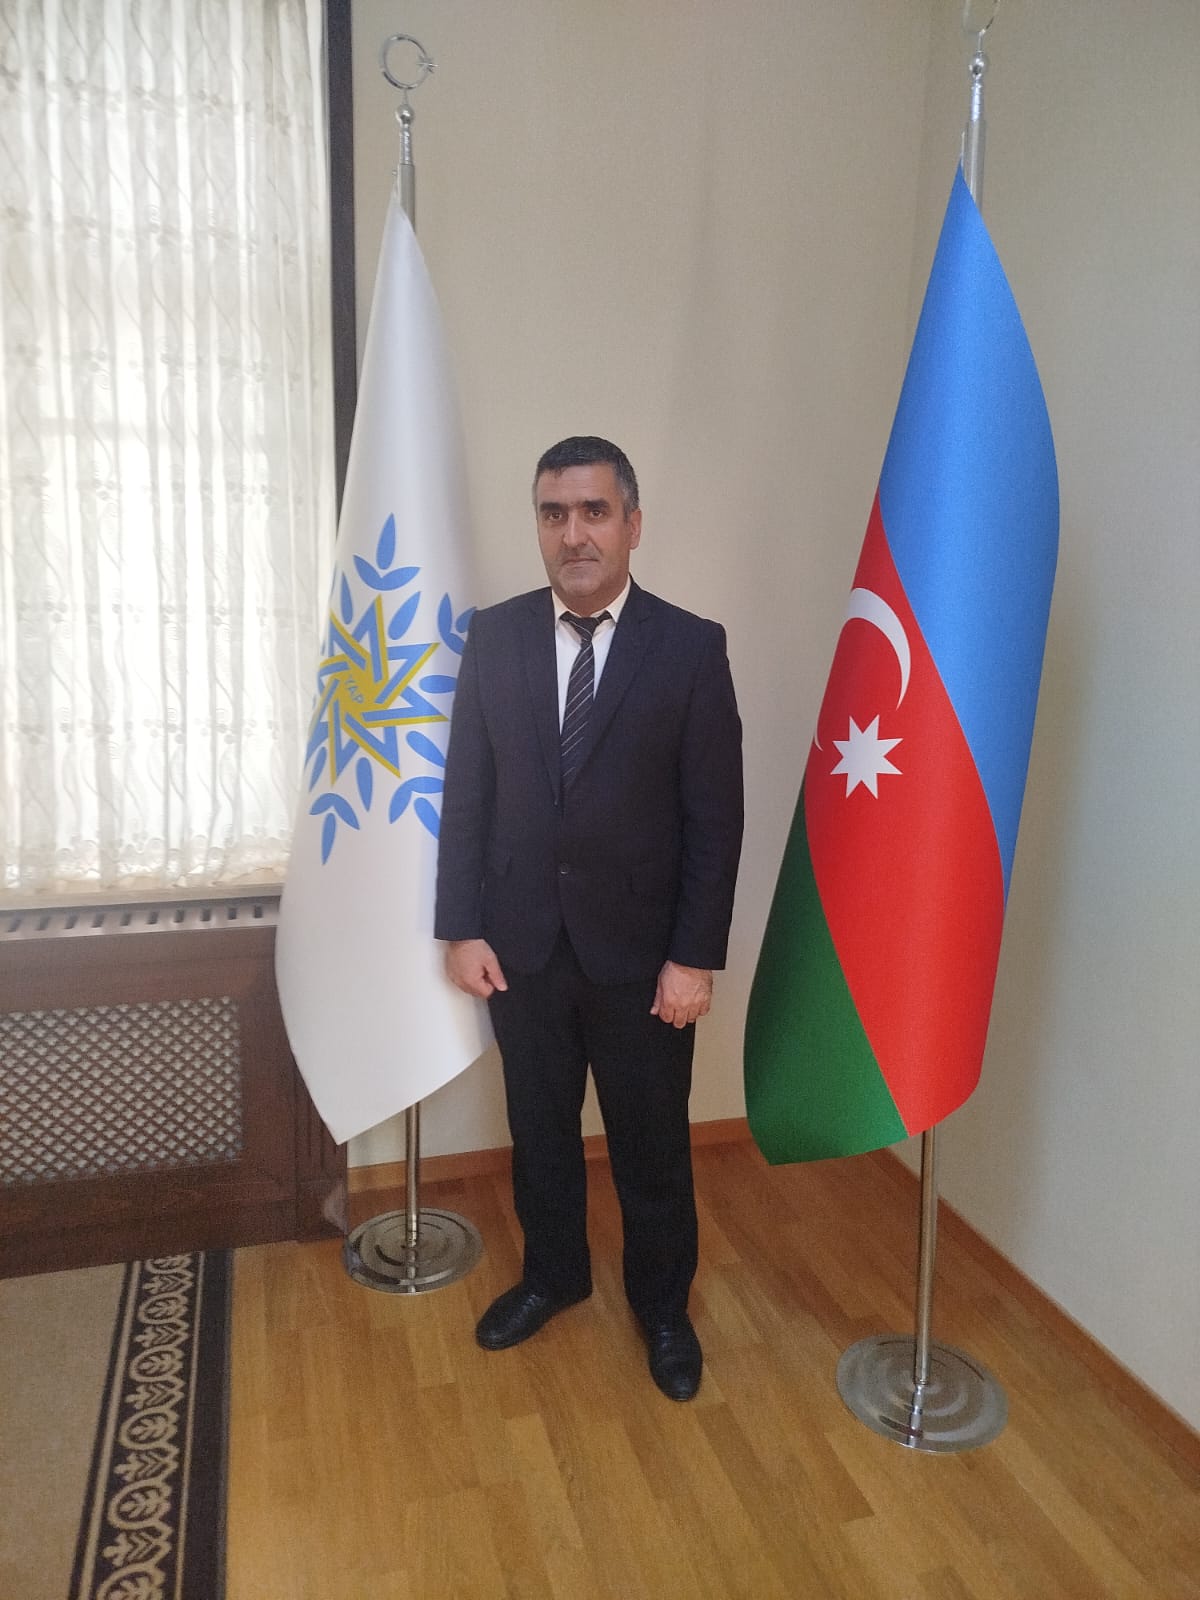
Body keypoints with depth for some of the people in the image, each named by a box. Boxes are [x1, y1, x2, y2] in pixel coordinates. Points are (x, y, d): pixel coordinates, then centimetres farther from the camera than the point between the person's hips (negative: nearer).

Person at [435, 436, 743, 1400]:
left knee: (651, 1143, 14)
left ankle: (663, 1304, 38)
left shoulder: (691, 647, -8)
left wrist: (695, 957, -10)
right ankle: (553, 1274, 45)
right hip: (520, 946, 3)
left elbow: (715, 819, -8)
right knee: (540, 1130, 20)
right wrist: (461, 928, -2)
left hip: (640, 952, -2)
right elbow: (466, 795, 2)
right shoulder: (494, 637, -1)